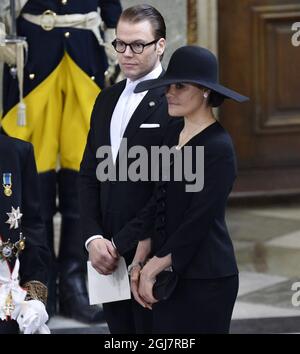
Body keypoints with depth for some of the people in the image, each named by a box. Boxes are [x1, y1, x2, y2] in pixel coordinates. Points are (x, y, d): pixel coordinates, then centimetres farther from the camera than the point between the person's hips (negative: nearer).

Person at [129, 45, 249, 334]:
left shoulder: (218, 147, -13)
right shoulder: (173, 135, 9)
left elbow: (198, 222, -16)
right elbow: (158, 206, 11)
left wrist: (152, 269, -10)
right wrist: (140, 263, 4)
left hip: (204, 279, -7)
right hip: (168, 277, 7)